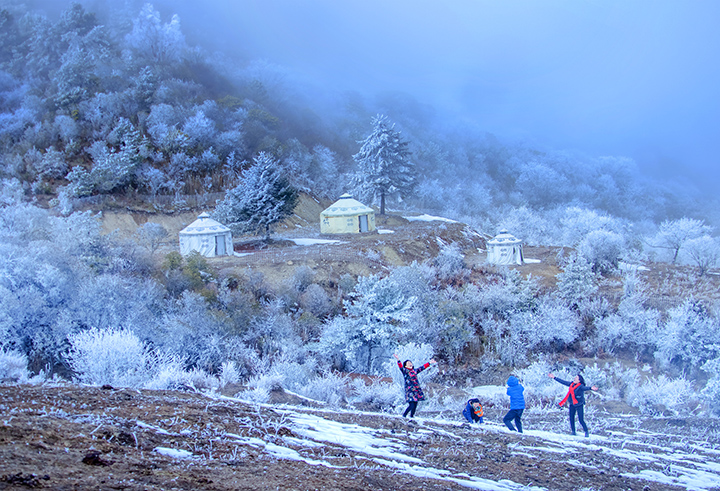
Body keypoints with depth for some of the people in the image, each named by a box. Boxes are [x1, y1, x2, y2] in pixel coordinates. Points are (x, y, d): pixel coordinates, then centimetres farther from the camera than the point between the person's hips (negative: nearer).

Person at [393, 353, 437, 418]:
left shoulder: (415, 371, 16)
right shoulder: (405, 371, -1)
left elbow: (423, 367, 26)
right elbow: (400, 367, -19)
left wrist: (429, 363, 31)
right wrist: (398, 360, -35)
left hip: (416, 390, 6)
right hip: (409, 390, -6)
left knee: (415, 405, 7)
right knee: (411, 405, -13)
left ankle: (412, 416, 19)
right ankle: (404, 416, 5)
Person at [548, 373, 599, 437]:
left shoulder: (581, 386, -18)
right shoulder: (571, 384, 1)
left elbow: (585, 388, -39)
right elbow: (563, 382, 10)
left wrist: (591, 388, -62)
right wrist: (554, 378, 15)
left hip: (579, 405, -6)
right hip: (572, 405, 6)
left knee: (581, 420, -7)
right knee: (571, 418, 5)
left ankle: (586, 432, 11)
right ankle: (573, 431, 18)